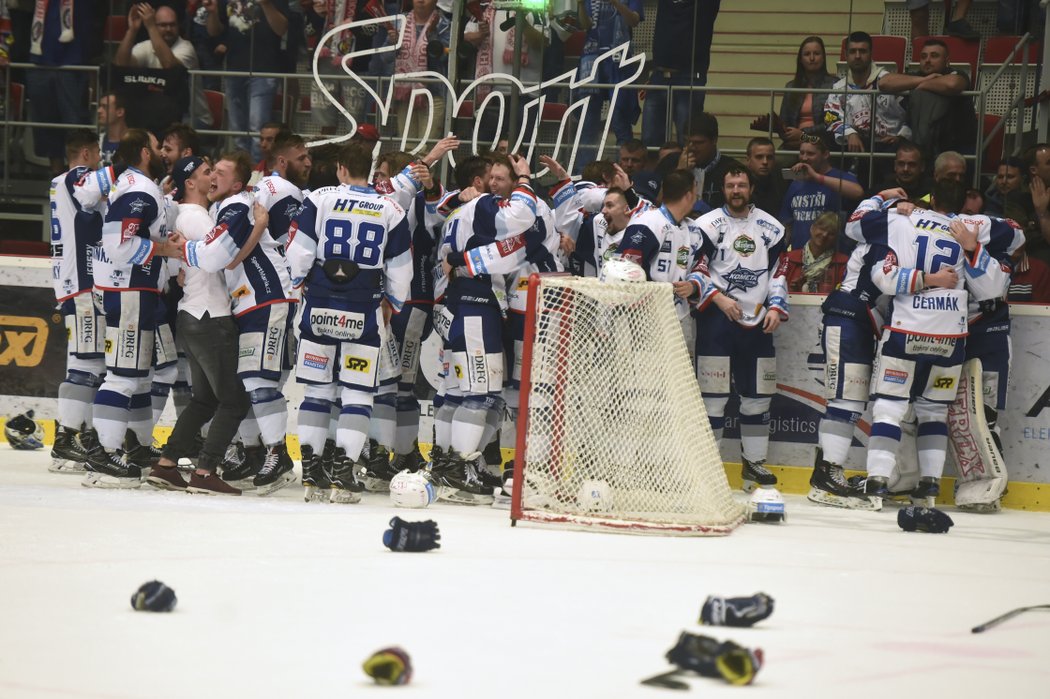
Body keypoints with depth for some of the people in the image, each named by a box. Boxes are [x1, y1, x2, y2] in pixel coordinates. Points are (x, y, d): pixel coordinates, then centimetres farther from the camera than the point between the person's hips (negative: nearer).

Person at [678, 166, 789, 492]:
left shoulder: (771, 228, 10)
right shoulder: (707, 225, -2)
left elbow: (779, 272, 13)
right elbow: (696, 270, -4)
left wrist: (776, 307, -1)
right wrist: (719, 298, -18)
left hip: (756, 322, 4)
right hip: (716, 318, -4)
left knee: (757, 395, 7)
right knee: (714, 394, -7)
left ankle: (754, 462, 17)